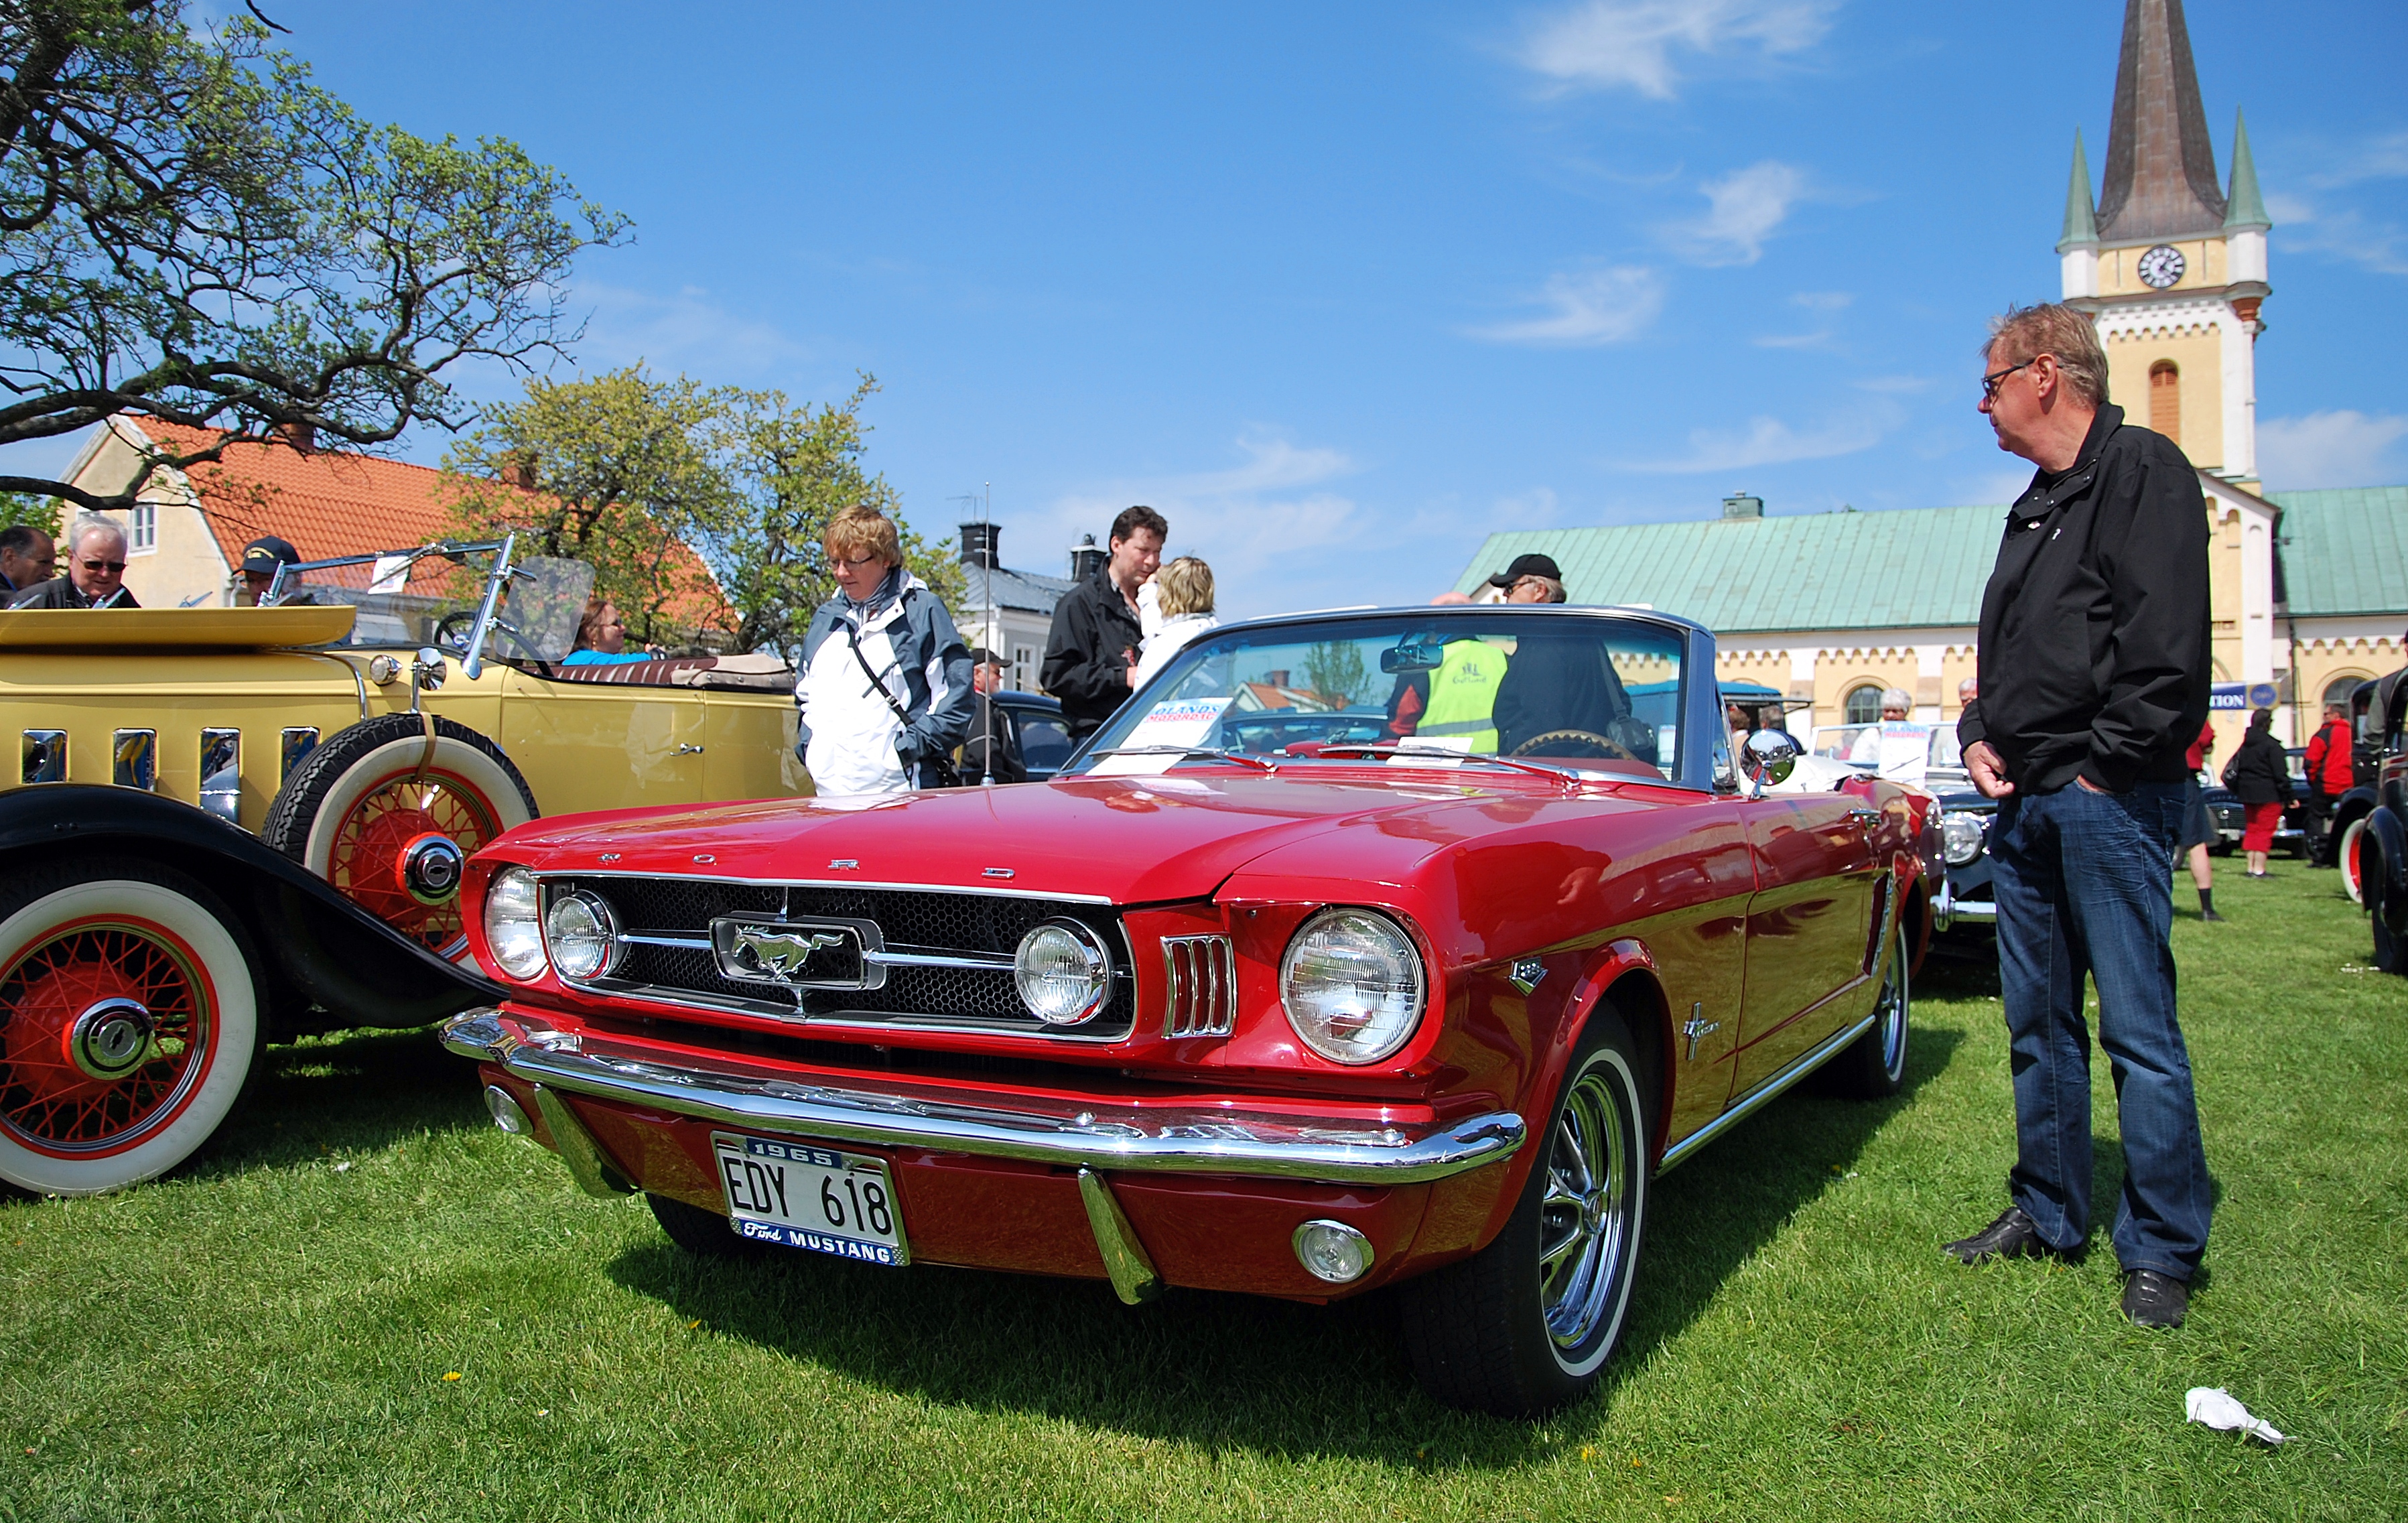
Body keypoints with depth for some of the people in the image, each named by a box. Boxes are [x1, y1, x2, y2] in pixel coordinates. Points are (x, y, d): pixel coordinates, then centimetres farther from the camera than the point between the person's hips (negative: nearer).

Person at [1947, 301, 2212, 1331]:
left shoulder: (2143, 470, -7)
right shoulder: (2036, 505, 21)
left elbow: (2167, 645, -17)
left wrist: (2105, 767, -15)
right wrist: (1979, 736, 8)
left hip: (2108, 801, -9)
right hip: (2026, 803, 9)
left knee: (2139, 1028, -4)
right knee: (2039, 1026, 13)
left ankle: (2161, 1251, 6)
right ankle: (2049, 1216, 24)